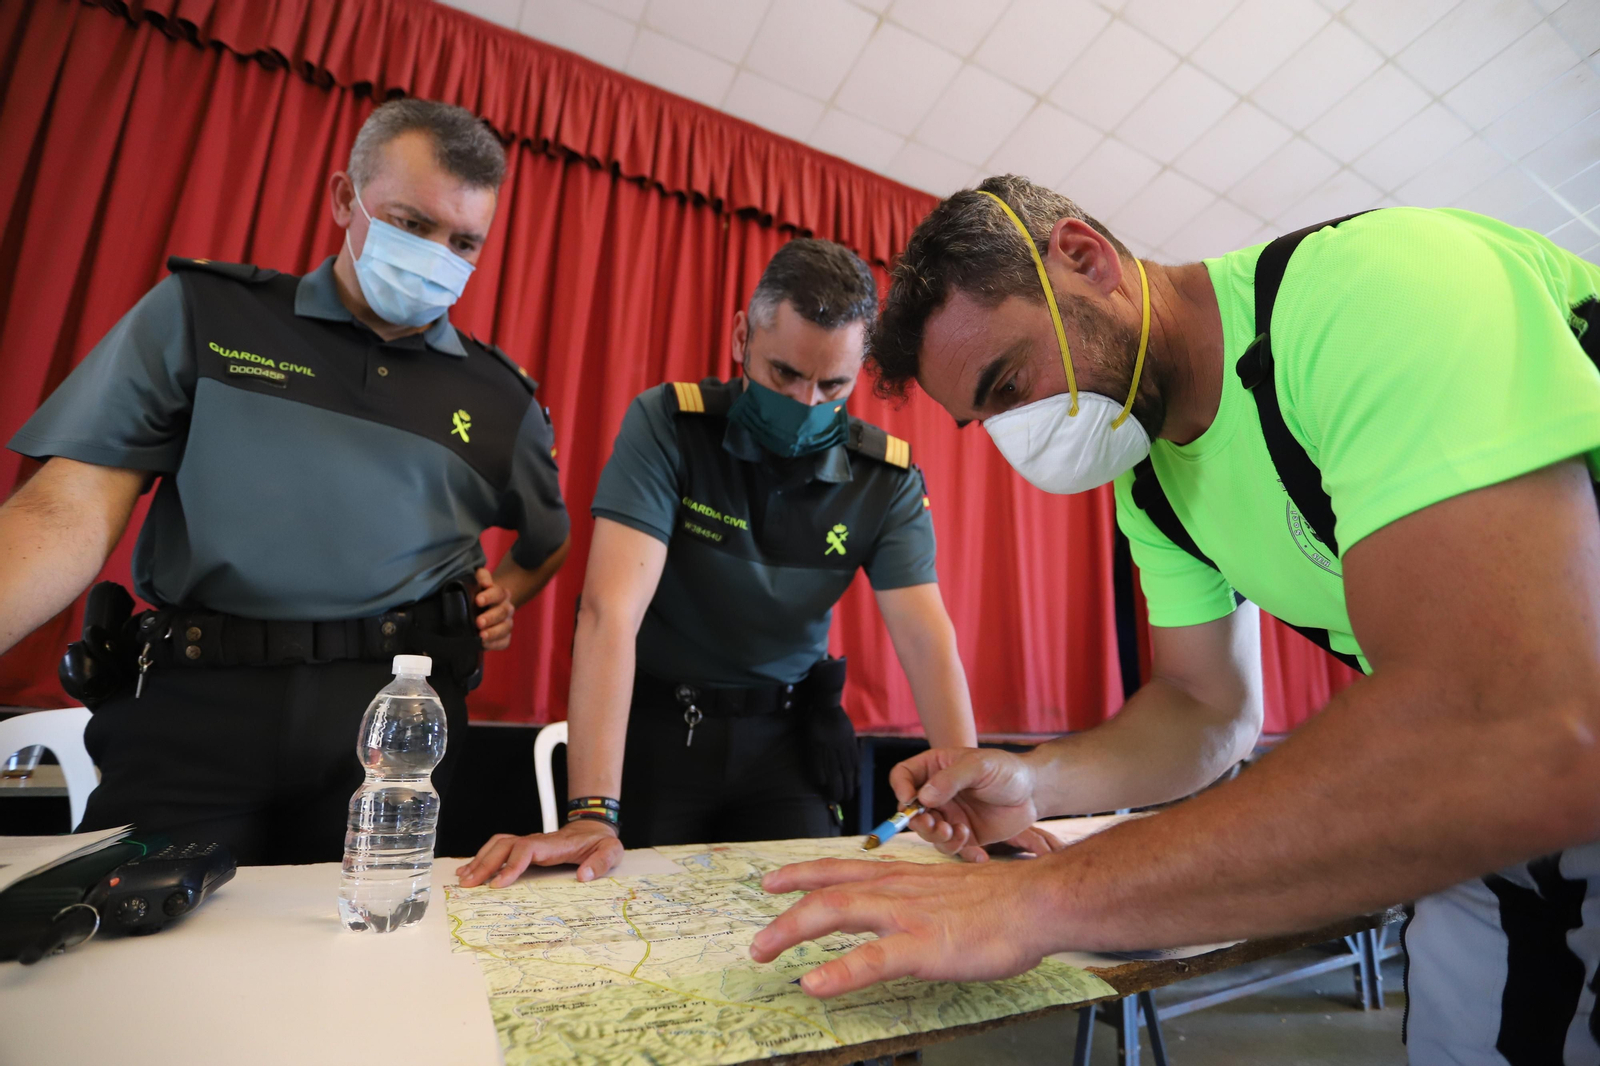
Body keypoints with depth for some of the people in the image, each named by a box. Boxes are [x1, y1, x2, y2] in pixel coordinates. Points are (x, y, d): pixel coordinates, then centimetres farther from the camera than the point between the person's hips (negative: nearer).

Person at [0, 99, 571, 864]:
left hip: (396, 718, 2)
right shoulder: (200, 313, 5)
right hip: (195, 705, 0)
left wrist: (507, 592, 5)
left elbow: (549, 538, 24)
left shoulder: (501, 400, 9)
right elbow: (72, 508, -3)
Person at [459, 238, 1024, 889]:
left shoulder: (889, 480, -8)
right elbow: (612, 610, -26)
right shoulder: (667, 425, -17)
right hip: (652, 725, -1)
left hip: (785, 737, 2)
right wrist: (592, 813, -31)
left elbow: (927, 639, -14)